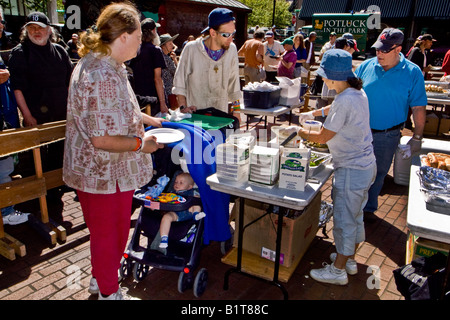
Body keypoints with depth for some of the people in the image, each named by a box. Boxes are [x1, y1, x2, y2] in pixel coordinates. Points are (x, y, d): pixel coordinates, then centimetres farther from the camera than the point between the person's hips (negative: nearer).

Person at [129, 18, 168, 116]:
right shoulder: (155, 50, -10)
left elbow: (134, 75, 14)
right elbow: (157, 78, -16)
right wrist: (163, 103, -15)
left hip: (138, 96, 6)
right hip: (153, 97, -6)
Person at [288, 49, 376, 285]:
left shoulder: (345, 101, -26)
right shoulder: (358, 93, 3)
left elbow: (322, 137, -19)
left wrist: (299, 131, -4)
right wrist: (314, 113, 20)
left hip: (351, 170, -10)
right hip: (365, 165, 10)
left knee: (344, 220, 4)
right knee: (355, 215, 21)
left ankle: (337, 270, 20)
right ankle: (349, 259, 39)